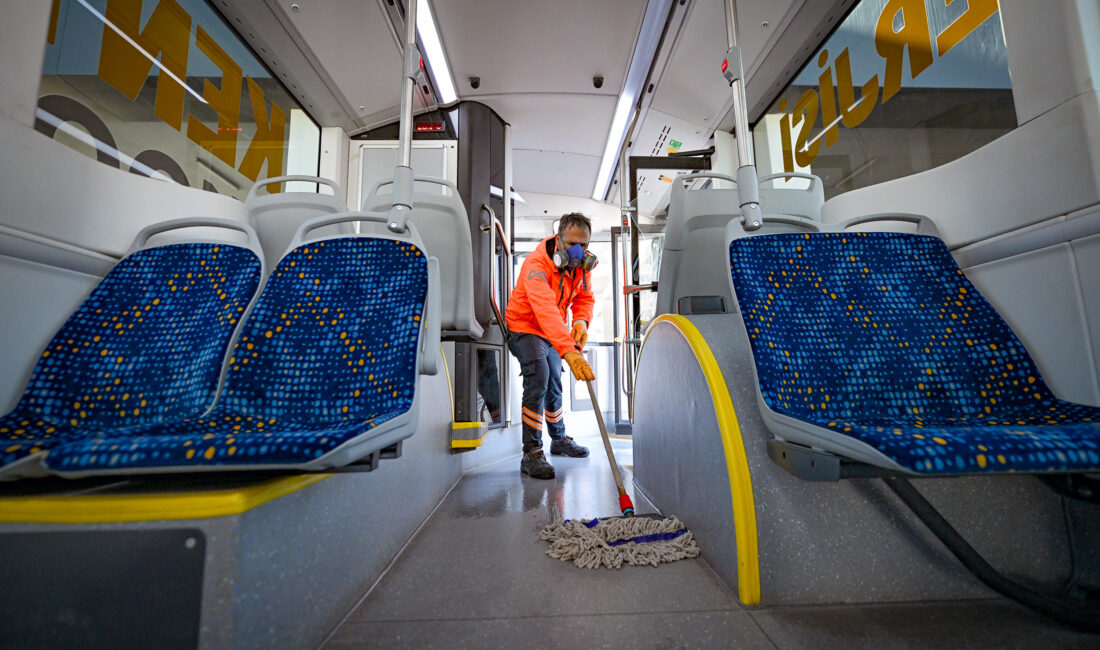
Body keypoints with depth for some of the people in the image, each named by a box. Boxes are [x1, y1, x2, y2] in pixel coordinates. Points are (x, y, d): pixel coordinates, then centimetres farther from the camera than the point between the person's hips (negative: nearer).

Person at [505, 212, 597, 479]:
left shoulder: (582, 264, -8)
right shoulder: (536, 264, -32)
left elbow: (584, 298, 1)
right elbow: (546, 310, -45)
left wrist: (581, 320, -23)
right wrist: (569, 351, -56)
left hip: (553, 334, 7)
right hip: (524, 327, -7)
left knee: (554, 384, 17)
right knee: (538, 377, -26)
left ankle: (559, 439, 37)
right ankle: (531, 453, -16)